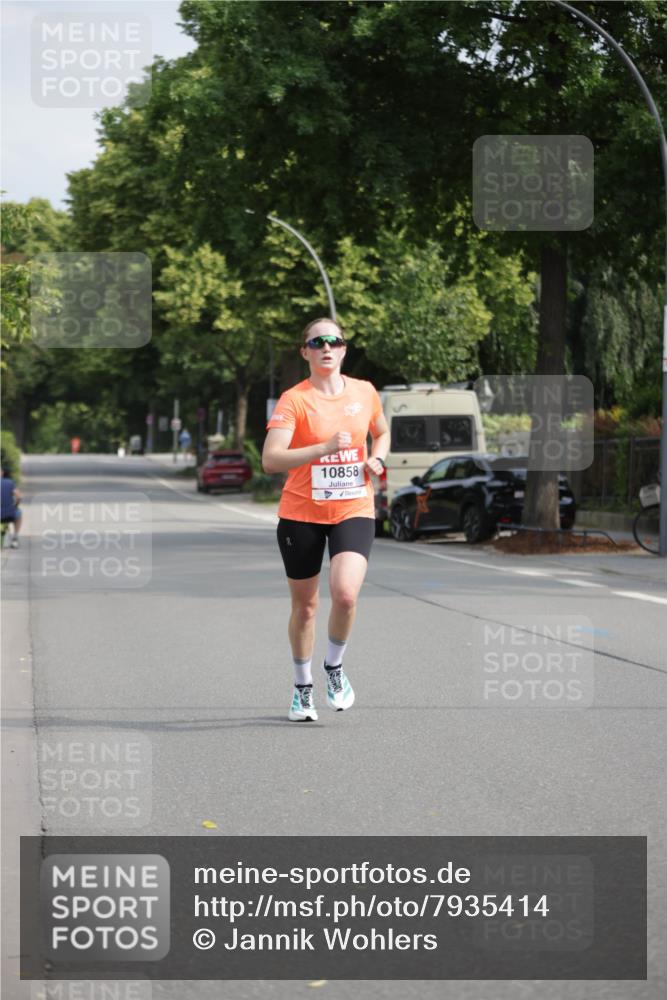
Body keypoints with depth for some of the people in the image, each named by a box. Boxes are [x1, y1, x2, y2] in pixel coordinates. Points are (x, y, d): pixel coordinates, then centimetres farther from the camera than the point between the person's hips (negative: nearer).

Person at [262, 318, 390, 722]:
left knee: (345, 593, -20)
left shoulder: (365, 392, 3)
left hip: (354, 510, 1)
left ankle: (335, 666, 8)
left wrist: (377, 459, 3)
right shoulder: (294, 400, -10)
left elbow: (382, 432, 25)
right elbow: (271, 460, -21)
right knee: (305, 604, 9)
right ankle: (303, 687, 30)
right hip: (302, 513, -1)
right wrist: (324, 448, -31)